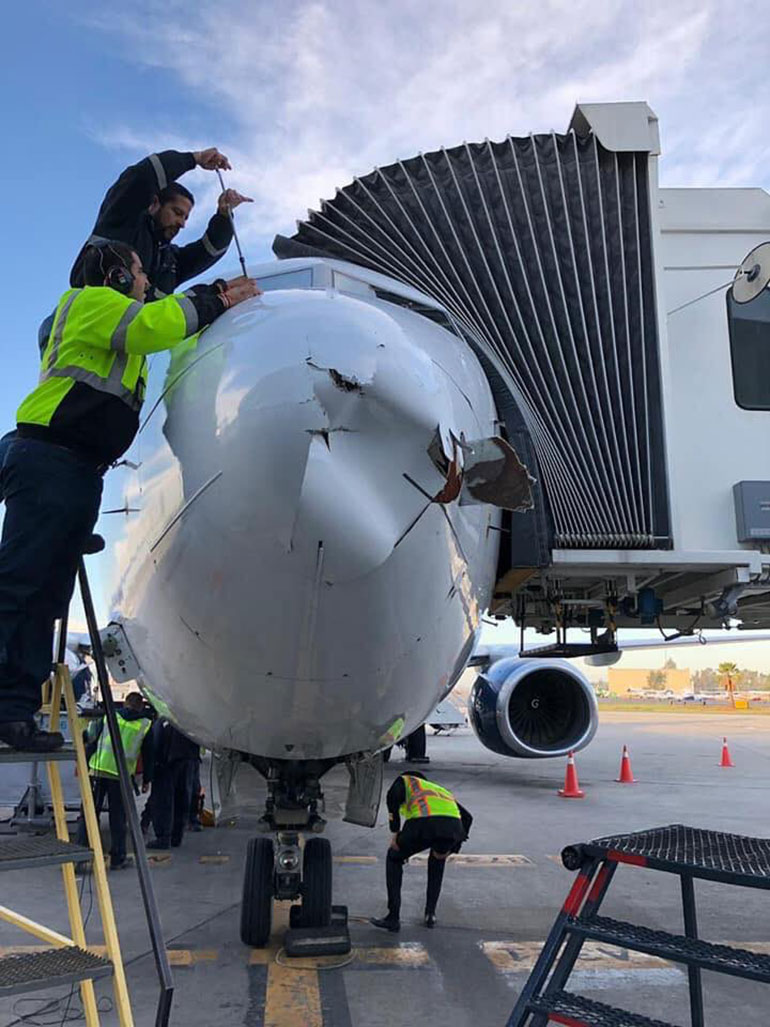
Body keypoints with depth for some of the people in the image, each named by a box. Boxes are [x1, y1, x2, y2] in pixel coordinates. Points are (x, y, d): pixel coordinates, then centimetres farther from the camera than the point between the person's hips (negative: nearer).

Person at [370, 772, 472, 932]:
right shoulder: (441, 789, 42)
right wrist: (452, 849, 29)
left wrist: (395, 832, 9)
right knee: (438, 858, 38)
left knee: (394, 858, 25)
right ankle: (431, 914, 33)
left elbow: (393, 796, 6)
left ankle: (393, 918, 22)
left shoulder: (404, 780, 31)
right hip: (453, 826, 4)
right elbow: (467, 817, 30)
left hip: (423, 823, -4)